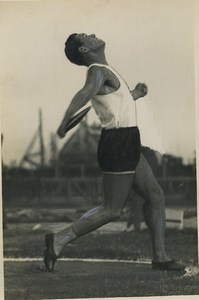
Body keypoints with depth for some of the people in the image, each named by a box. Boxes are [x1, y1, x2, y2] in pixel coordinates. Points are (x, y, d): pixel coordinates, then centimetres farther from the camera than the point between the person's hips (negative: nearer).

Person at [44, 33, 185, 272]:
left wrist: (134, 95, 34)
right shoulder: (97, 71, -16)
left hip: (127, 145, 10)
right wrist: (65, 122, -55)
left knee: (155, 198, 12)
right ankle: (59, 240, 2)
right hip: (118, 145, -10)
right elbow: (85, 93, -39)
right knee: (112, 210, -4)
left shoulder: (103, 71, 14)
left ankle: (159, 257, 17)